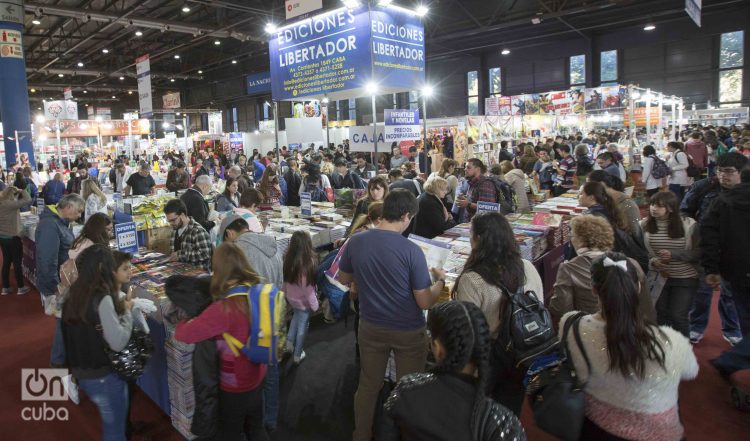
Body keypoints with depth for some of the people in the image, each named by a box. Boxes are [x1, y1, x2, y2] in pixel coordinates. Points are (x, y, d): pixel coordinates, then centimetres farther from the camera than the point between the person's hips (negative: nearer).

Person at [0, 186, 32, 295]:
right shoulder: (10, 204, -21)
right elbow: (28, 200, -24)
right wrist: (21, 191, -11)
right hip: (13, 238, -8)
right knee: (17, 262, 5)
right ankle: (21, 288, 16)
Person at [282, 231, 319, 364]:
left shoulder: (288, 259, -13)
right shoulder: (308, 263, -29)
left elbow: (285, 280, -1)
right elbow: (308, 287, -23)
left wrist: (286, 295, 16)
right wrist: (314, 304, -10)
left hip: (291, 298, 5)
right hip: (304, 301, -5)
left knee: (296, 316, 33)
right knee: (302, 326, 14)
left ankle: (289, 342, 34)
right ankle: (297, 355, 30)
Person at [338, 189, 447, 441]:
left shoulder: (355, 241, -11)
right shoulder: (411, 250, -23)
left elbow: (344, 279, 7)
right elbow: (425, 302, -17)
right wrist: (441, 281, 1)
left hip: (370, 327, 4)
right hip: (408, 332, -4)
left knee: (368, 385, 21)